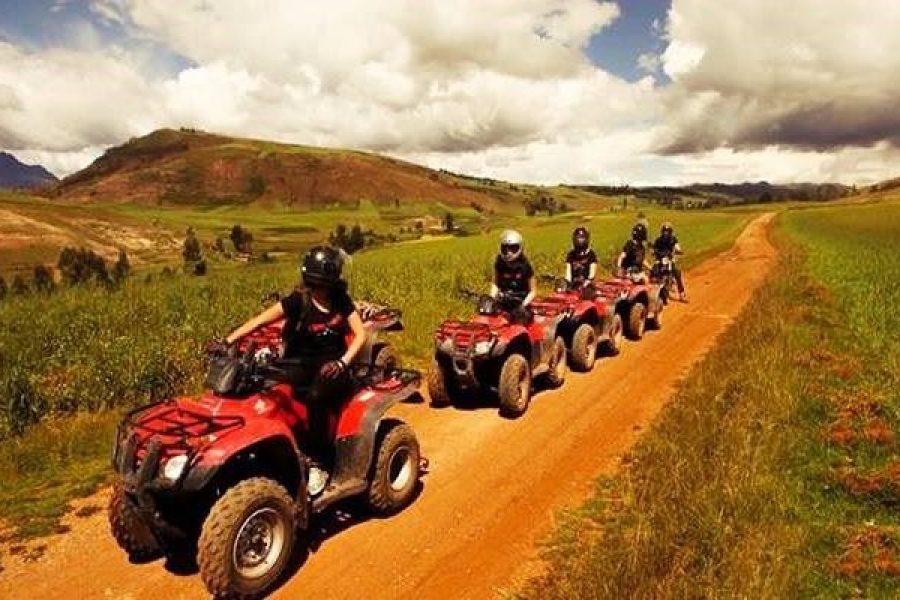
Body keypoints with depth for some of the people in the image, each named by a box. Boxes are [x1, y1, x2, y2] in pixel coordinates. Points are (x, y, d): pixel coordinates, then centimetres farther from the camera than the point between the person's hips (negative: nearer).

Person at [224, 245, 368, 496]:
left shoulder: (341, 301, 3)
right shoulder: (297, 301, -4)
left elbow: (360, 334, 0)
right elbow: (260, 320, -15)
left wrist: (342, 362, -16)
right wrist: (228, 340, -29)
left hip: (330, 366, 0)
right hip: (301, 363, 0)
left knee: (315, 396, -34)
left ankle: (318, 464, -21)